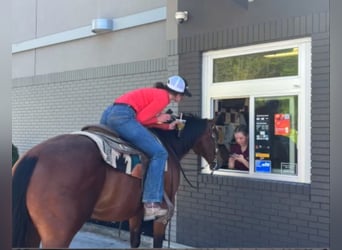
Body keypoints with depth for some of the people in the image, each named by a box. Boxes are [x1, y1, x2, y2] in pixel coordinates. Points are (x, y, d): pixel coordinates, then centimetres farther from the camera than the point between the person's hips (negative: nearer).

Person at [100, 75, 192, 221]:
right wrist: (158, 119, 8)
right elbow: (141, 118, -9)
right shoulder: (163, 97, -1)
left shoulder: (156, 94, 26)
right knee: (159, 153, -6)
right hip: (122, 117, -10)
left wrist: (167, 126, 23)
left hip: (108, 115, 10)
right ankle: (151, 204, -11)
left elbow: (142, 117, 22)